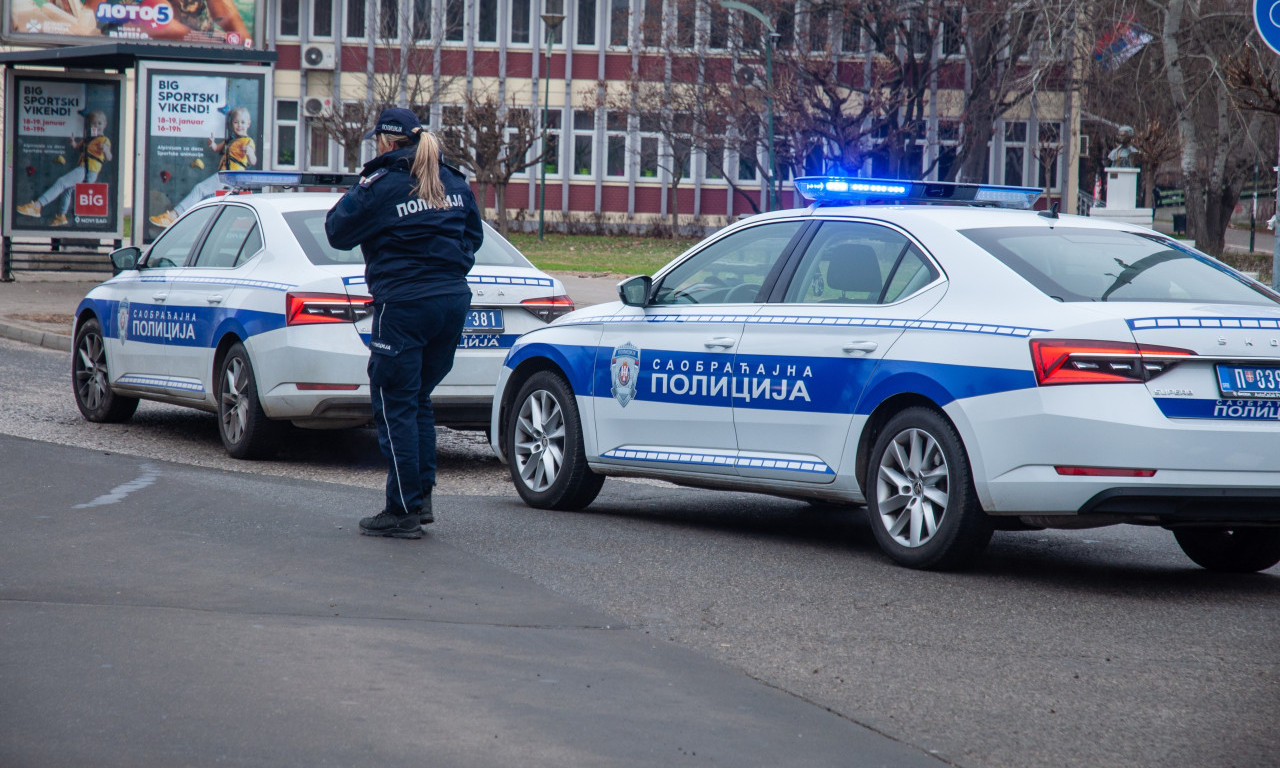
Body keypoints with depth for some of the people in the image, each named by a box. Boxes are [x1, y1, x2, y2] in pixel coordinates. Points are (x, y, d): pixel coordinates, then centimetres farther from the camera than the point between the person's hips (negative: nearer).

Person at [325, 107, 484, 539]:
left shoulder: (380, 185, -9)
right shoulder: (454, 183, 11)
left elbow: (337, 232, -1)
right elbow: (474, 235, 20)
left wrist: (355, 195, 13)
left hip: (403, 305, -7)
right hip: (452, 301, 7)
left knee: (395, 406, -1)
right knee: (418, 400, 18)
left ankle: (404, 511, -3)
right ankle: (422, 497, 18)